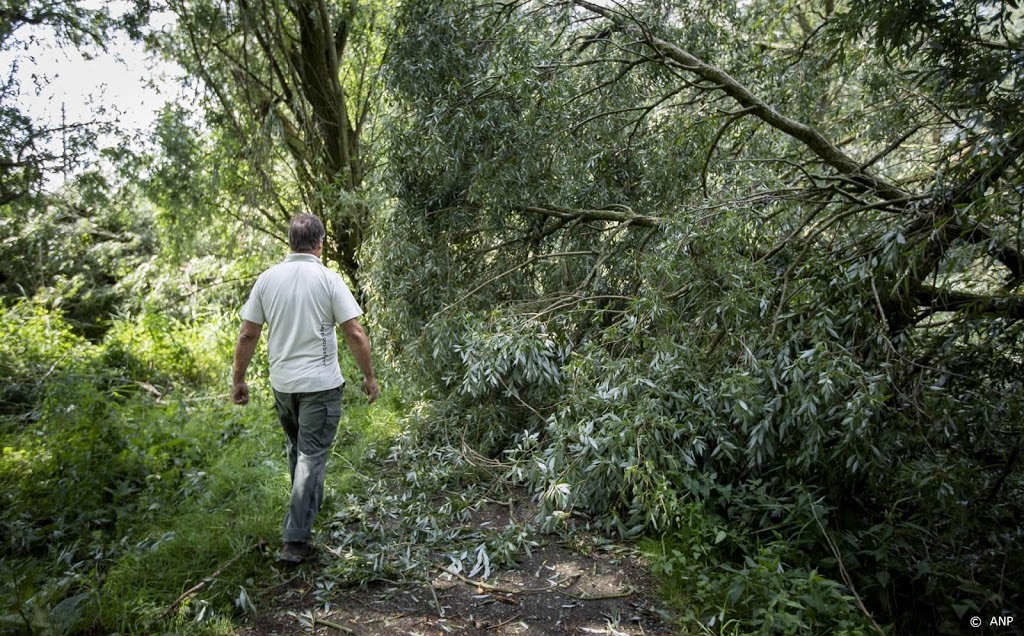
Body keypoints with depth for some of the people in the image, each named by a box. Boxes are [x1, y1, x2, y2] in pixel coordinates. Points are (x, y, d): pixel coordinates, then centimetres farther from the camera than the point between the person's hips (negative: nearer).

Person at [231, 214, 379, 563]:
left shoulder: (267, 279, 0)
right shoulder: (329, 280, -10)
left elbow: (247, 335, 1)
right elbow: (355, 334, -11)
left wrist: (238, 380, 11)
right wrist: (369, 377, 1)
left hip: (282, 383, 4)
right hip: (321, 384, -4)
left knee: (296, 449, 23)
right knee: (312, 455, 1)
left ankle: (309, 505, 43)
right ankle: (296, 540, 1)